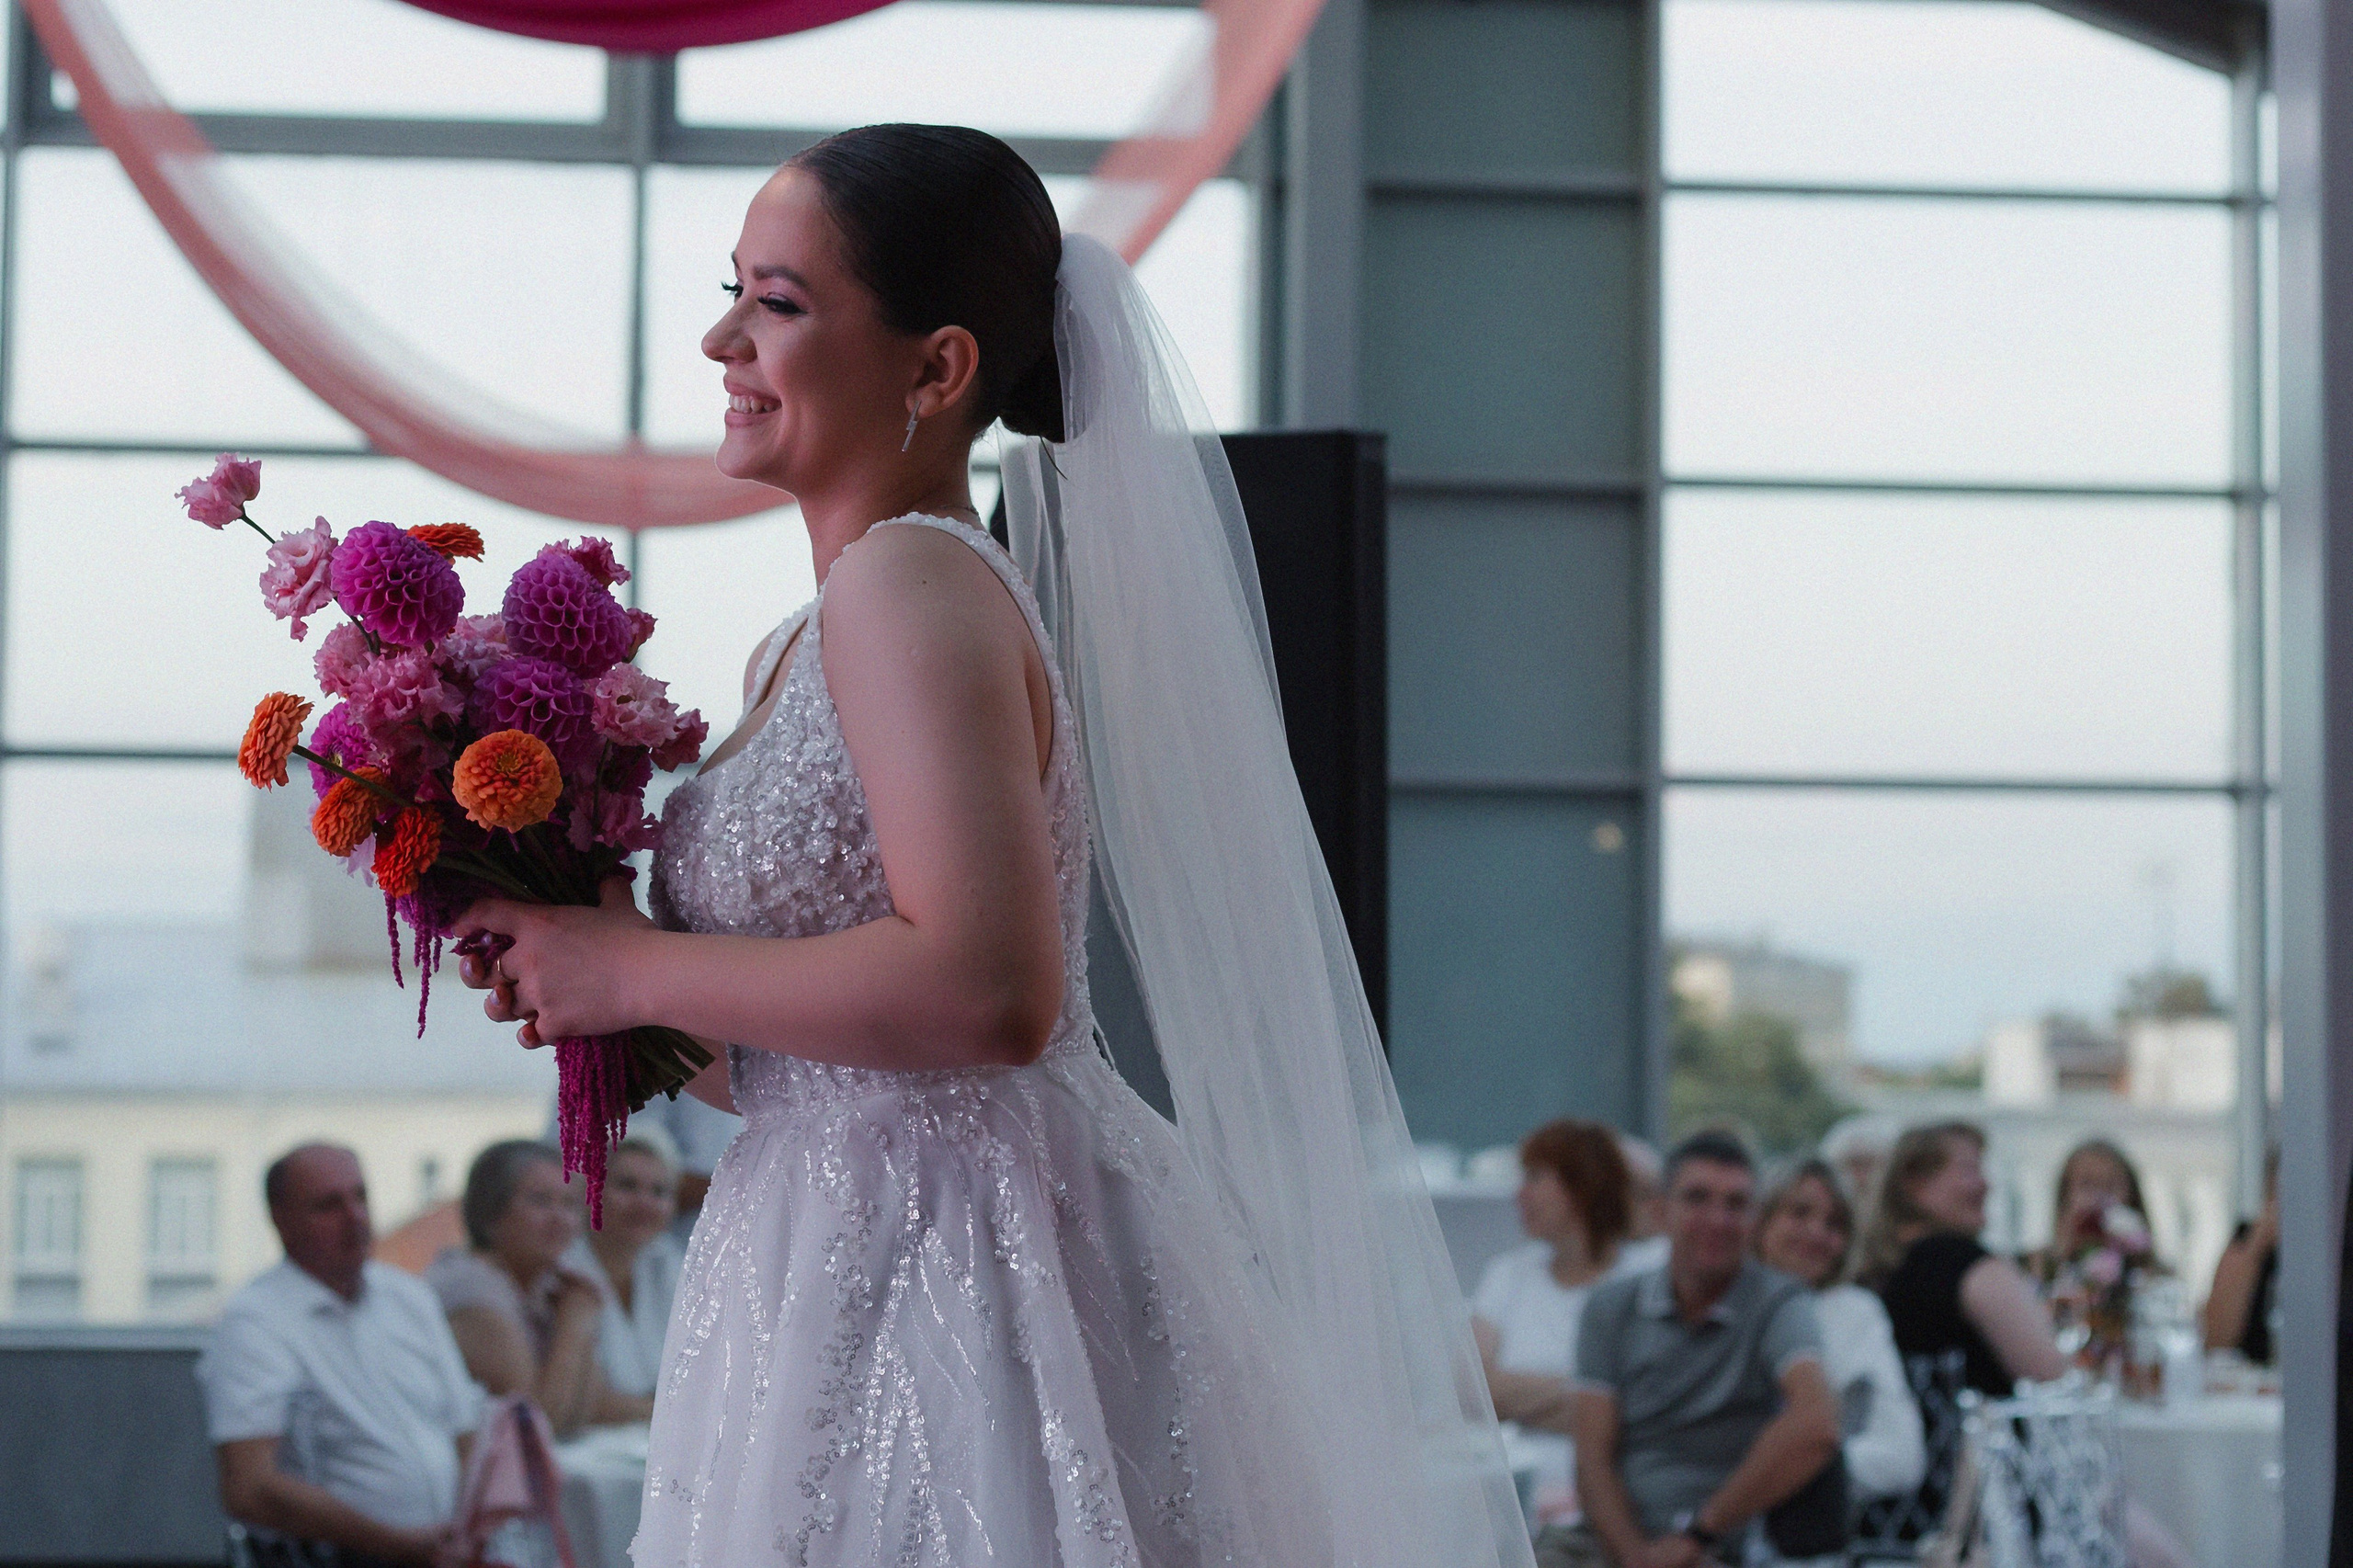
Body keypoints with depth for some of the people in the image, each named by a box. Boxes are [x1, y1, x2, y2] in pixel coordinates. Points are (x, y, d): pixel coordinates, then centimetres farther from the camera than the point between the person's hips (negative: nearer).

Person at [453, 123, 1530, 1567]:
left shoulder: (910, 585, -14)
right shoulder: (803, 647, 15)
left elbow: (988, 992, -27)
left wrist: (642, 970, -16)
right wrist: (574, 975, 6)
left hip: (957, 1273, -9)